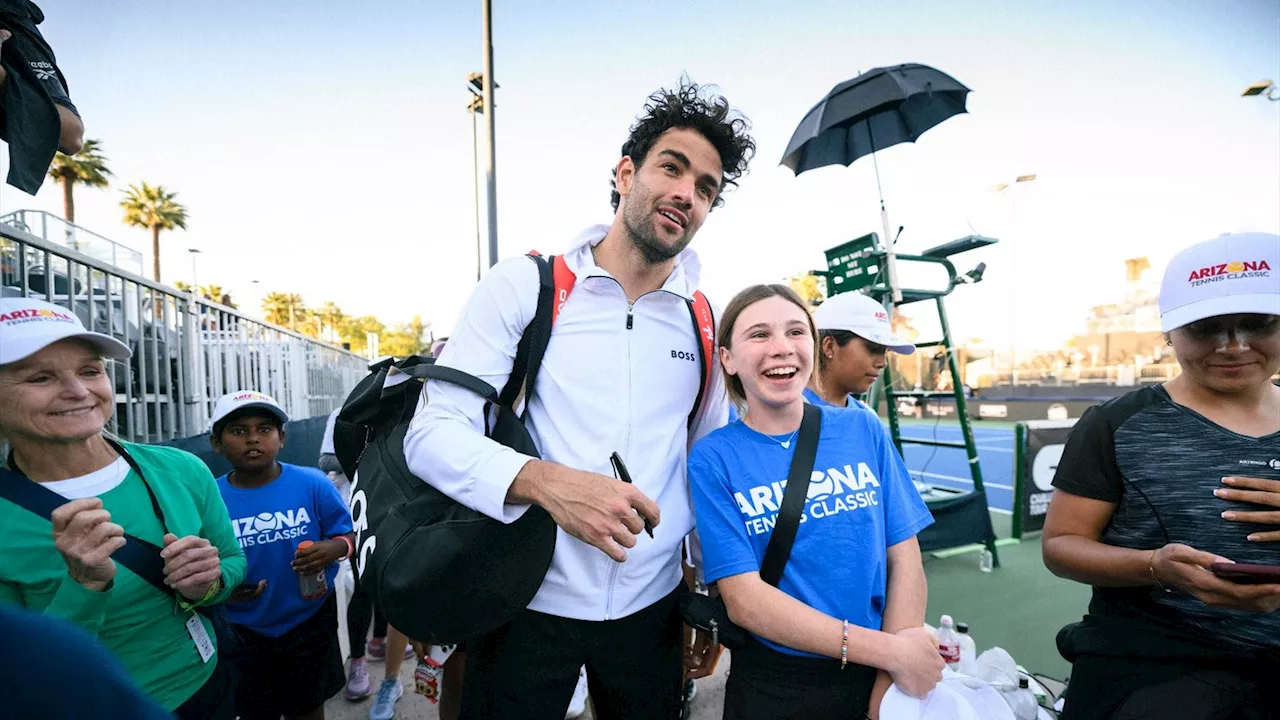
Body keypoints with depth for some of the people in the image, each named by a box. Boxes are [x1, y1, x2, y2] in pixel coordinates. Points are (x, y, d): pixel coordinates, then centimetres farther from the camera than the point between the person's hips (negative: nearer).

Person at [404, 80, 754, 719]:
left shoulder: (703, 323, 2)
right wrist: (549, 481, -31)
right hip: (528, 605, -3)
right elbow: (432, 434, -13)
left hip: (651, 610, 4)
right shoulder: (523, 286, -8)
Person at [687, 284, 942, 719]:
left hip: (873, 675, 3)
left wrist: (892, 677, -12)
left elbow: (904, 556, -3)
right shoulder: (713, 459, -14)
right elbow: (744, 600, -18)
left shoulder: (863, 429, -4)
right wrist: (890, 650, -20)